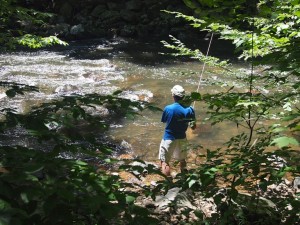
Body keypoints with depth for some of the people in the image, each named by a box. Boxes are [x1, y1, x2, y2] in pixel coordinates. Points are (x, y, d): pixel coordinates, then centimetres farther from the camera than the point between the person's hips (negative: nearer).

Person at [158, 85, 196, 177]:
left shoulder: (168, 108, -20)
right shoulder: (189, 110, -13)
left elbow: (164, 121, -1)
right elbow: (193, 127, -5)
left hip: (169, 138, -4)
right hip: (182, 138, 4)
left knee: (164, 162, 4)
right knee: (182, 160, 26)